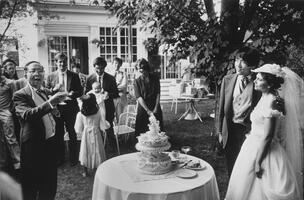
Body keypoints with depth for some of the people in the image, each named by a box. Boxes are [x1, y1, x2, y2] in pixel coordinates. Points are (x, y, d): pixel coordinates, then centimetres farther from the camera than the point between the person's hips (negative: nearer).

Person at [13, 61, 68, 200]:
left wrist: (54, 112, 2)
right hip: (34, 147, -7)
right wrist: (50, 103, -46)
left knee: (50, 184, 21)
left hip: (50, 143, 7)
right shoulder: (20, 95, -14)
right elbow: (27, 114, -34)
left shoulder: (44, 92, 9)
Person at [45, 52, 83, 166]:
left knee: (72, 133, 8)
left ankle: (73, 157, 22)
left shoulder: (74, 76, 3)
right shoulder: (51, 76, 4)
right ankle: (60, 157, 26)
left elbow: (80, 91, 3)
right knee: (59, 134, 11)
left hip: (70, 108, -1)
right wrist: (54, 89, -17)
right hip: (56, 108, 1)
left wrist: (73, 93, -18)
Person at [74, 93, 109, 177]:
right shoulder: (98, 112, -15)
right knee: (97, 151, 11)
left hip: (86, 135, 1)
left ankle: (85, 171, 22)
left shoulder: (80, 114, -12)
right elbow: (103, 126, -9)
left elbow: (78, 129, -3)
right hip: (96, 134, 0)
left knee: (85, 151, 13)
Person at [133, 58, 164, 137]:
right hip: (143, 108, -1)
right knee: (141, 131, -1)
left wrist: (156, 108, -10)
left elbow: (158, 93, 0)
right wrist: (148, 111, -15)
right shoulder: (137, 81, -1)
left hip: (155, 108, 1)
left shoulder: (155, 78, 4)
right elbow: (139, 97, -8)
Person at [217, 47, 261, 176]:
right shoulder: (227, 80, 2)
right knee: (231, 169, 15)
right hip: (230, 130, 3)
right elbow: (222, 107, 7)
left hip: (250, 131, -3)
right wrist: (220, 131, 8)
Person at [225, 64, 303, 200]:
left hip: (264, 151, -9)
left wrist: (258, 162, -21)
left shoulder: (271, 101, -21)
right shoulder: (265, 98, 6)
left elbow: (267, 137, -23)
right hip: (255, 147, 9)